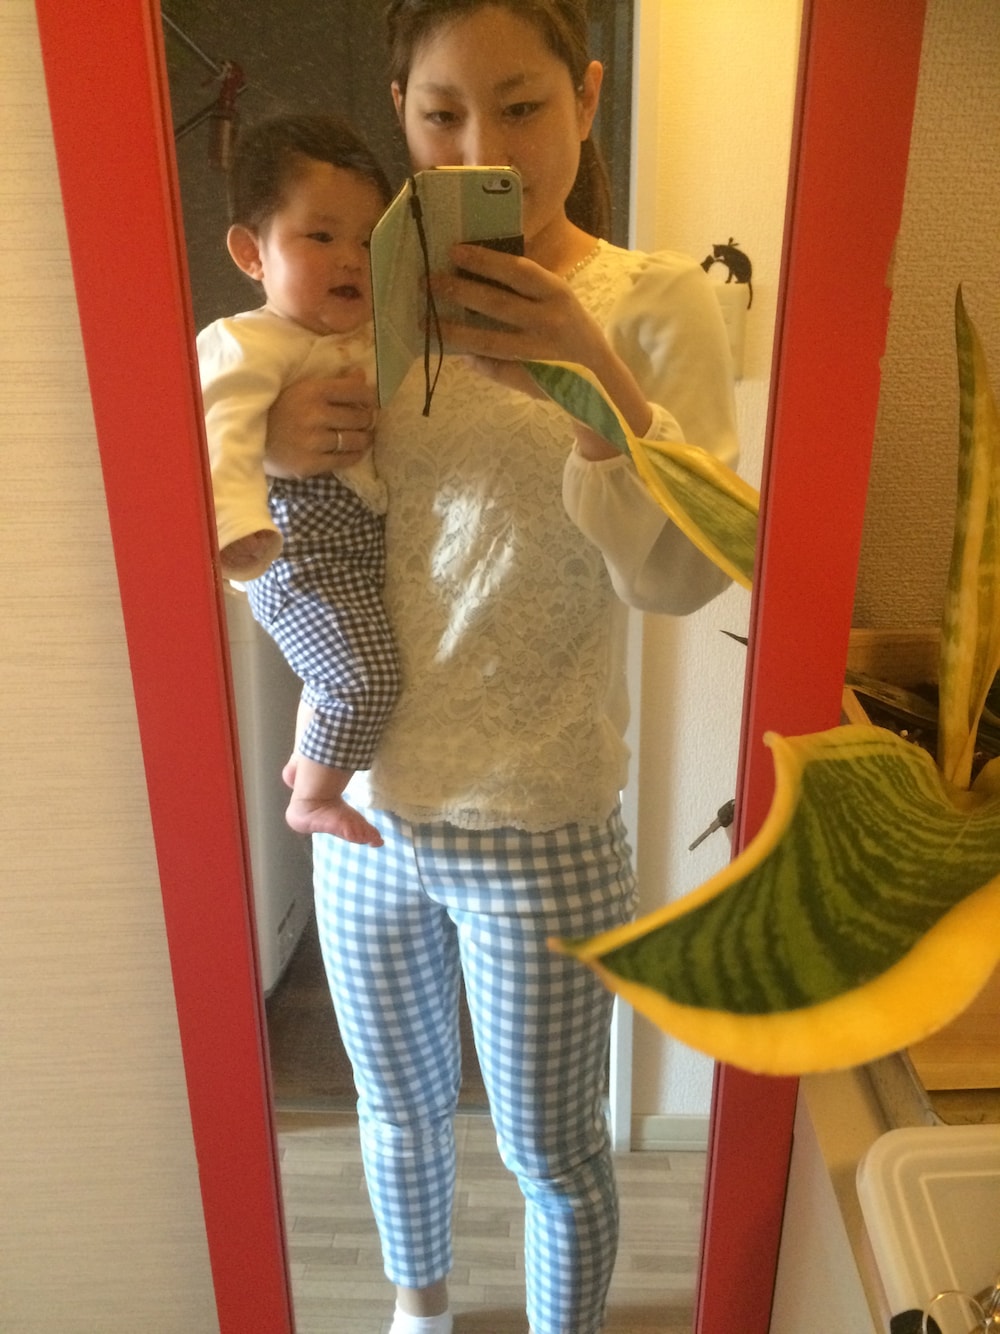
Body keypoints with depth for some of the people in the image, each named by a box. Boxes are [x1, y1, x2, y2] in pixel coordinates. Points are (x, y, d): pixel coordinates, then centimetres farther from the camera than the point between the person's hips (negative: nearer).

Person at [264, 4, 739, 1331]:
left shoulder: (656, 301, -8)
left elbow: (685, 574, -19)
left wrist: (594, 383, -36)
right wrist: (264, 439, -15)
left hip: (541, 832, -3)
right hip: (362, 808, 4)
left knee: (554, 1154, 17)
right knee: (400, 1108, 26)